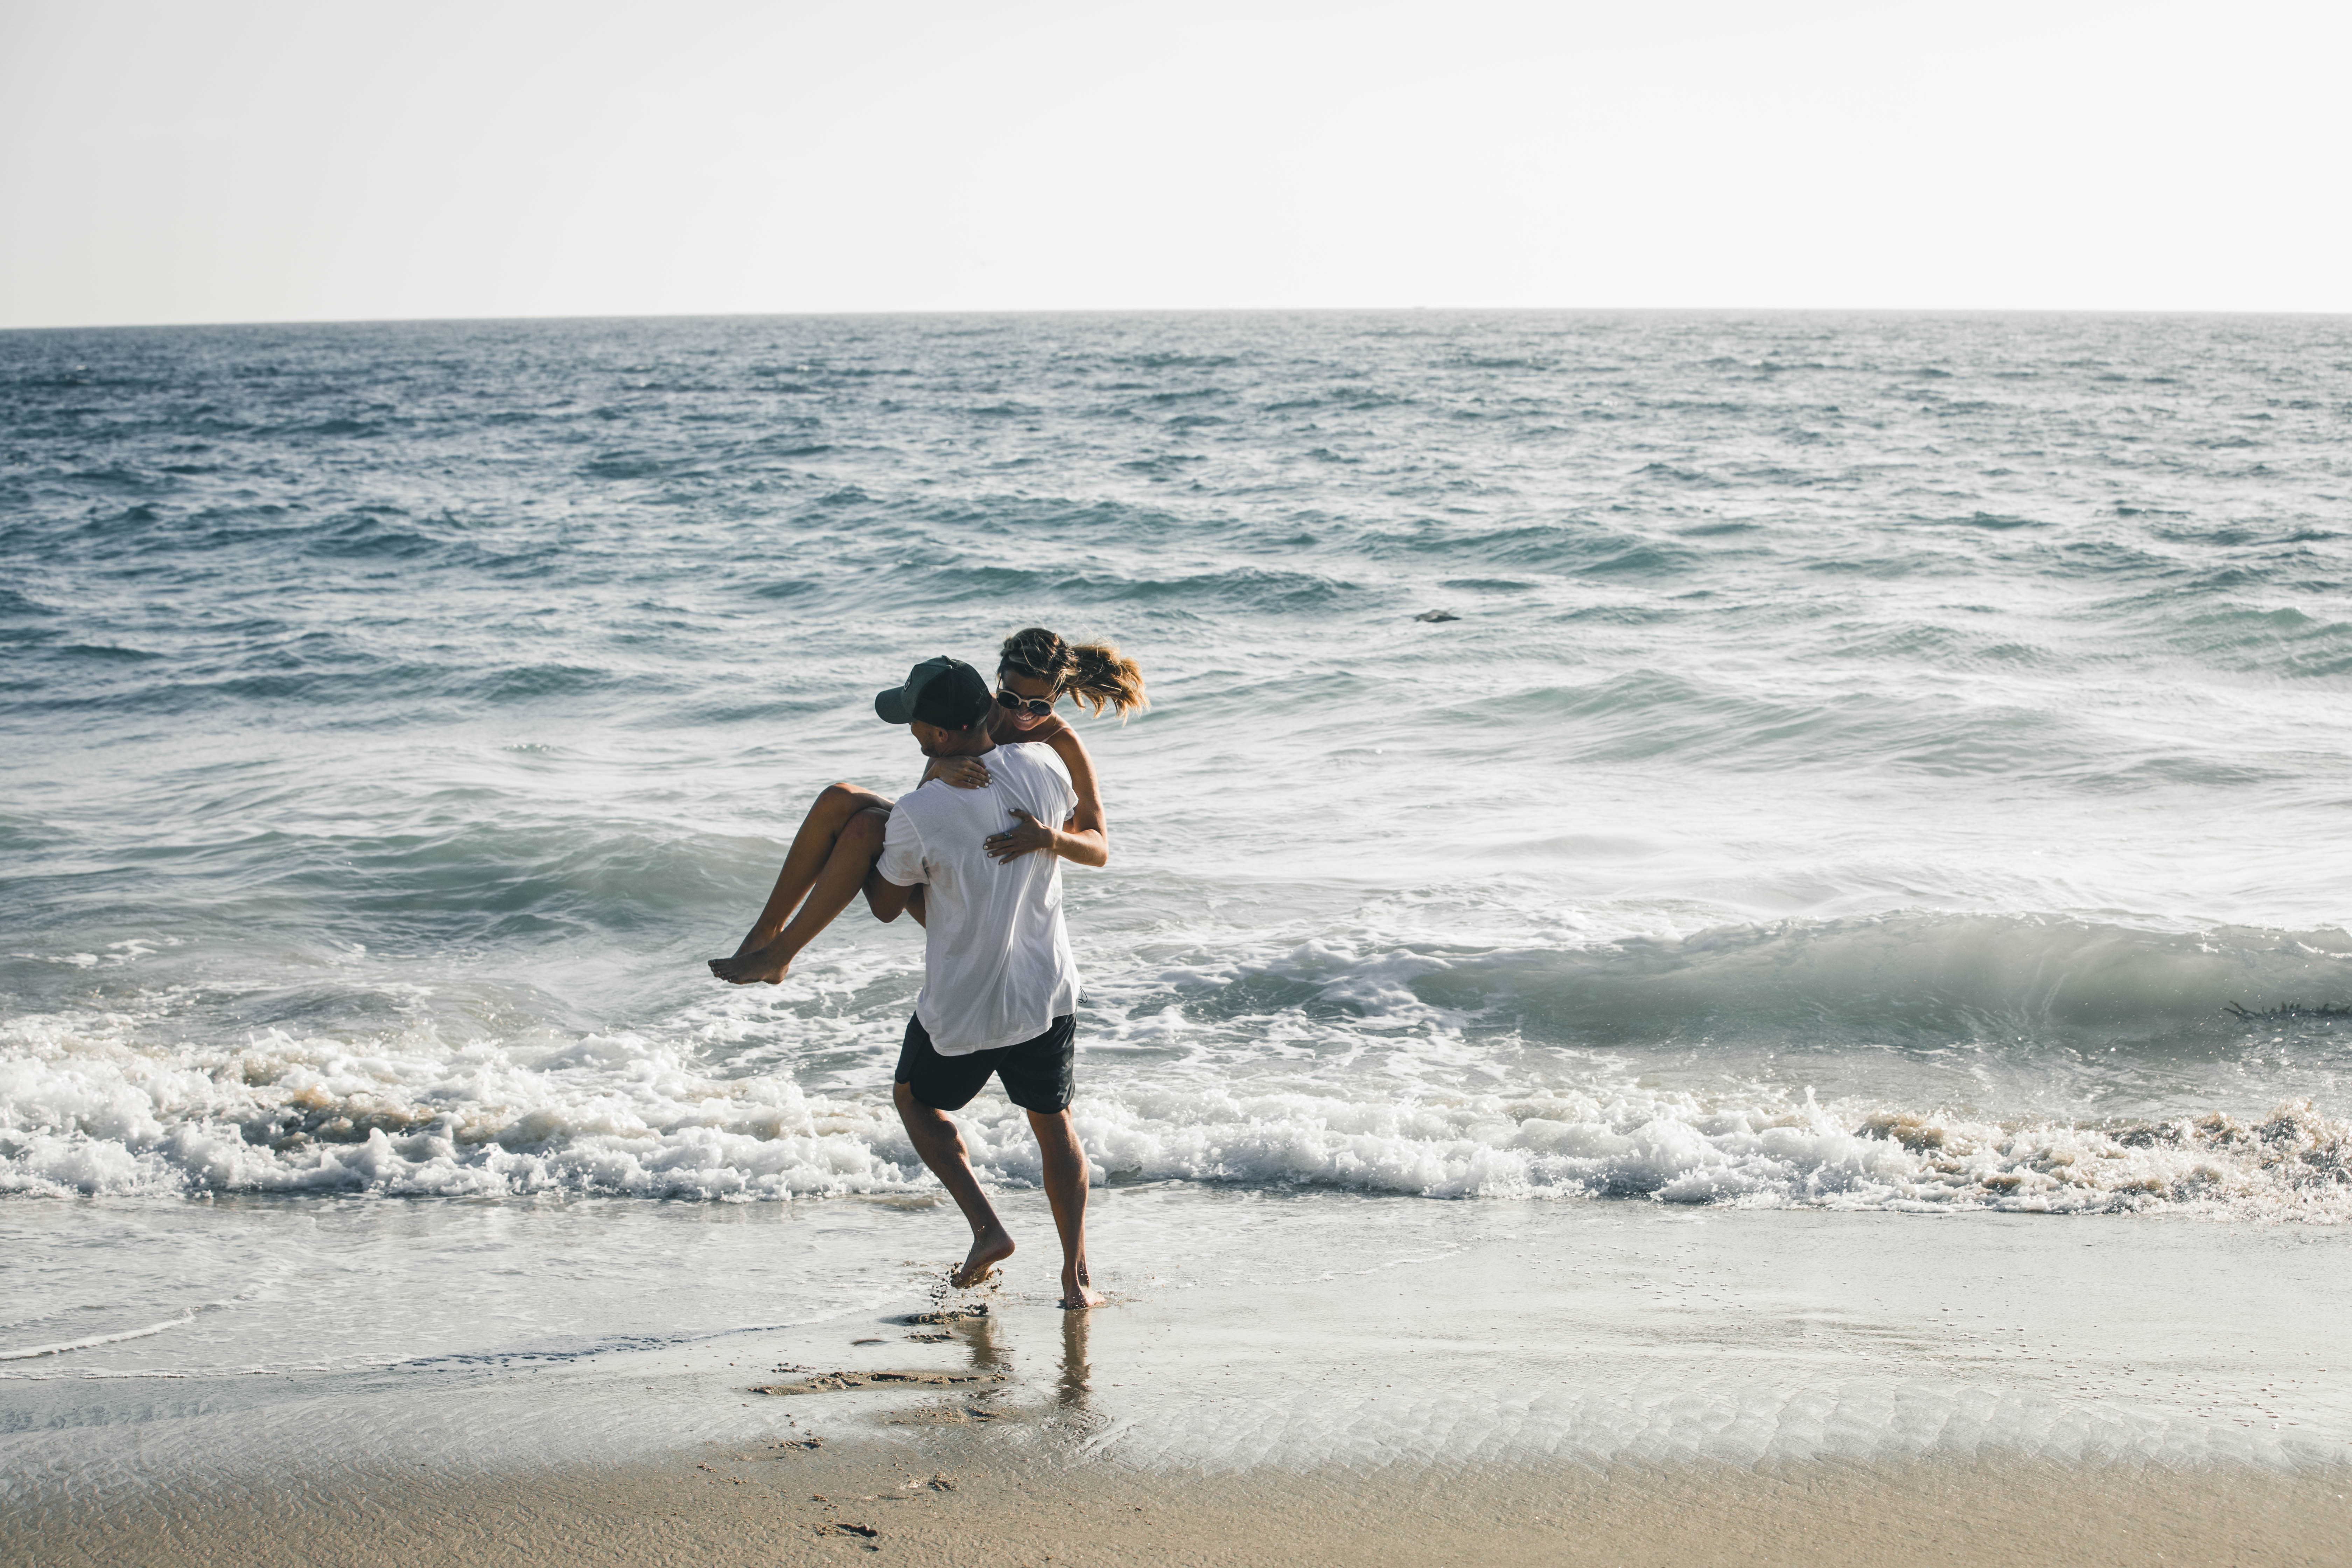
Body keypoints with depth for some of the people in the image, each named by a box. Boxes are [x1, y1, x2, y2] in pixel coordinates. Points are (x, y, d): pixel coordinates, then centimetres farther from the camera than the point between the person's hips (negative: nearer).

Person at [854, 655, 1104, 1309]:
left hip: (962, 1009, -3)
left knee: (915, 1098, 24)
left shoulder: (919, 814, -22)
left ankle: (987, 1228, 11)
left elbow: (886, 905, -3)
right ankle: (1076, 1274, 18)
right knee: (1053, 1124, 20)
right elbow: (1076, 829, 15)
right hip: (1048, 992, 4)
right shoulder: (1043, 767, -9)